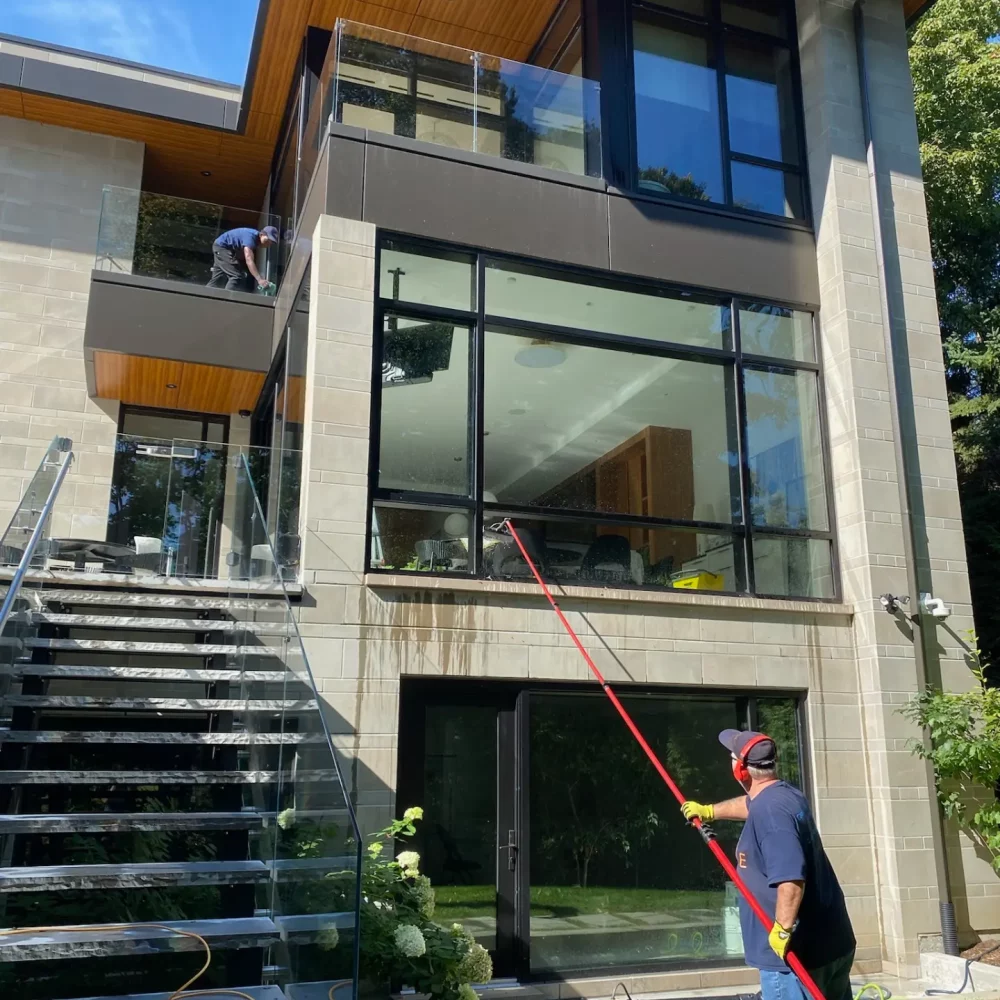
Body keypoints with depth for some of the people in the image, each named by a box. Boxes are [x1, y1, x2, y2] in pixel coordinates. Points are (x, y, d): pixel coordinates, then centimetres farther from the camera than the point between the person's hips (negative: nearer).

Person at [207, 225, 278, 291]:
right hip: (222, 247, -10)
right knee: (237, 276, -19)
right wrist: (259, 279, -47)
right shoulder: (251, 236, -29)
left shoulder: (256, 239, 0)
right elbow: (249, 260, -39)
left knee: (218, 279, 14)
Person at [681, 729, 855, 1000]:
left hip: (796, 950, -10)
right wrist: (709, 811, 45)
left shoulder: (769, 810, -22)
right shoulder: (786, 795, 11)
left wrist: (782, 930, -24)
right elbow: (749, 805, 33)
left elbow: (791, 877, -31)